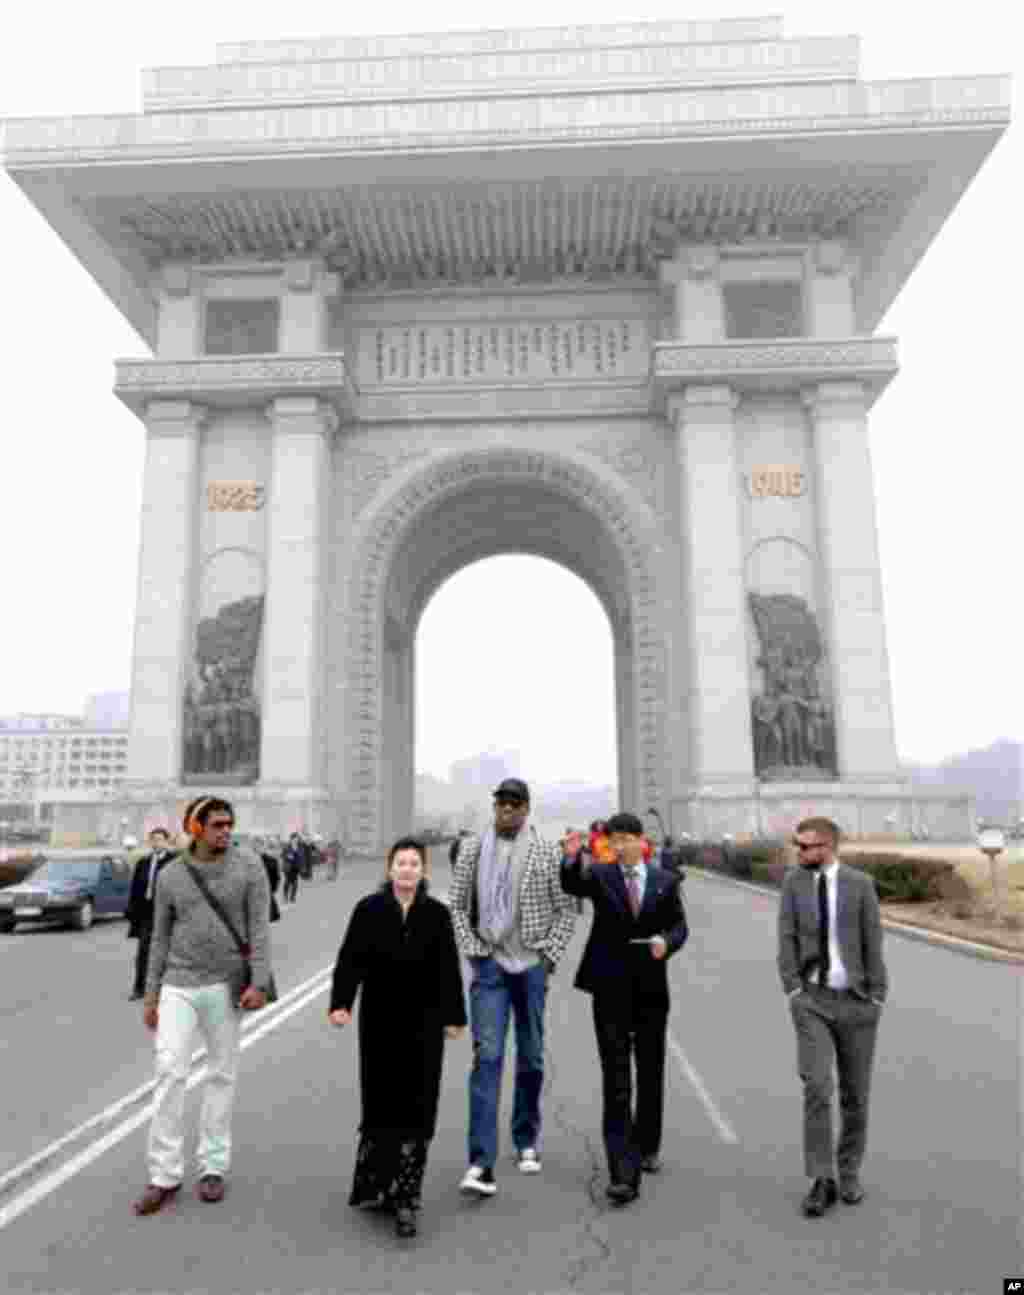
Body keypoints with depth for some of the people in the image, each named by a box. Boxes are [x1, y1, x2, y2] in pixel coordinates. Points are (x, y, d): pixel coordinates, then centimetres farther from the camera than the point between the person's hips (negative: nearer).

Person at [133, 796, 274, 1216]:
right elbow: (161, 937, 8)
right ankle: (165, 1174, 10)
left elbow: (259, 929, -10)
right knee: (170, 1072, -3)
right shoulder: (169, 875, 0)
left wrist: (259, 983, -17)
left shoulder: (248, 867, -7)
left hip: (225, 986, -1)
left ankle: (213, 1166, 23)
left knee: (222, 1074, 9)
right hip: (178, 986, 1)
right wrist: (151, 995, 7)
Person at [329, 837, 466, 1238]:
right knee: (380, 1105, 9)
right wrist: (340, 1004, -18)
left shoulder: (437, 914, -1)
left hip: (423, 1024, 0)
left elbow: (448, 969, 2)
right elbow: (350, 960, -6)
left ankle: (404, 1198, 7)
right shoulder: (368, 910, -3)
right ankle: (377, 1185, 29)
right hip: (379, 1022, 0)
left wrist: (454, 1017, 4)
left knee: (415, 1110, 0)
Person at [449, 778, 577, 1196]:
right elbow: (456, 904, 4)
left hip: (532, 965, 1)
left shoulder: (547, 852, -3)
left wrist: (550, 955, -5)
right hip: (489, 964, 0)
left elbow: (566, 909, 1)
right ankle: (481, 1163, -5)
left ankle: (527, 1142, 31)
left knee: (531, 1058, 12)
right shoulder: (472, 848, 1)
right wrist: (473, 950, -4)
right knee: (487, 1056, -8)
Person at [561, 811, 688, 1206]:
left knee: (651, 1074, 16)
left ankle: (646, 1147, 38)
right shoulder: (599, 874, -3)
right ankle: (623, 1171, -1)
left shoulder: (665, 880, 3)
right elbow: (572, 885, -23)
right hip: (611, 991, -2)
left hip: (651, 989, 2)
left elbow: (679, 925, 7)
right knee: (616, 1079, -4)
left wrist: (667, 941, -15)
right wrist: (572, 859, -43)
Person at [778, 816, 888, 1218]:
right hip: (812, 1001, 0)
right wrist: (793, 991, -11)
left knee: (855, 1094, 10)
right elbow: (786, 939, -4)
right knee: (817, 1087, -12)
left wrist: (876, 999, -5)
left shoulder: (860, 884, -6)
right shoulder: (793, 881, -3)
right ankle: (822, 1181, -1)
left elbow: (873, 943, -3)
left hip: (855, 1002, 0)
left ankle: (849, 1174, 28)